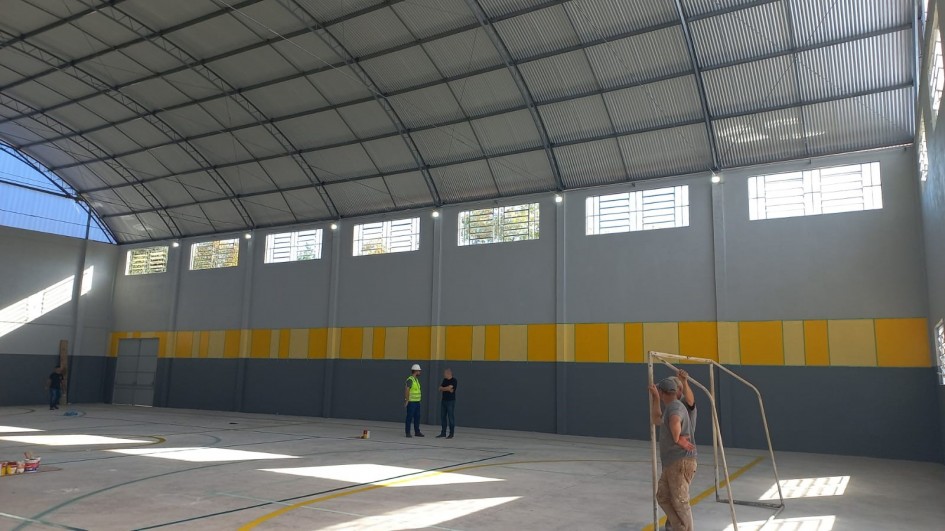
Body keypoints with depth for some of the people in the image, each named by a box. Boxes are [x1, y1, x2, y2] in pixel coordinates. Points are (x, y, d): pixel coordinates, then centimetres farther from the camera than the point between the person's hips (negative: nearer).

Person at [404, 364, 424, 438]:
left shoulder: (416, 379, 14)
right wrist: (406, 400, -21)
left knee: (417, 417, 11)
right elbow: (406, 390, -20)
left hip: (417, 402, 9)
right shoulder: (410, 379, -14)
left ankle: (417, 432, 19)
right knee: (409, 417, -2)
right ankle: (408, 432, 5)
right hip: (411, 402, -9)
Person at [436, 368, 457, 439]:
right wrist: (447, 389, -9)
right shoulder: (445, 380, 12)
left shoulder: (453, 380, -9)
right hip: (443, 400, 7)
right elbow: (440, 388, 5)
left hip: (451, 401, -7)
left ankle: (451, 434, 2)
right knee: (443, 417, 8)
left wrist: (444, 388, -3)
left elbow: (449, 388, -19)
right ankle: (443, 433, 15)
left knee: (451, 417, -3)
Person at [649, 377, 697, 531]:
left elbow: (675, 421, -41)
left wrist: (677, 439, -25)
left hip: (681, 462, -10)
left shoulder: (675, 407, -16)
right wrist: (655, 399, 23)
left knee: (680, 501, -5)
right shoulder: (670, 408, 17)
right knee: (662, 496, 15)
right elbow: (655, 420, 30)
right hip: (672, 462, 10)